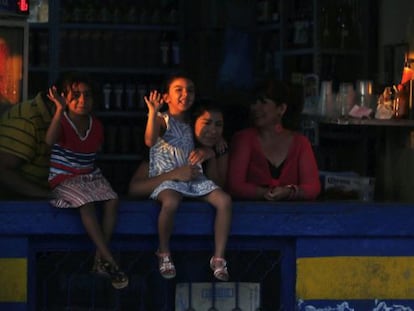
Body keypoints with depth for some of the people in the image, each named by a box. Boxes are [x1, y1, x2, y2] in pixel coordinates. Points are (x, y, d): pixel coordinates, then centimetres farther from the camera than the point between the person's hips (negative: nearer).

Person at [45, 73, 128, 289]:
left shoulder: (96, 126, 7)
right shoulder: (62, 122, -9)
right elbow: (50, 141, -32)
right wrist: (60, 109, -40)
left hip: (91, 176, 5)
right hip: (64, 180, -5)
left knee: (112, 200, -24)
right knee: (86, 203, -33)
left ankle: (100, 259, -21)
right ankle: (110, 262, -33)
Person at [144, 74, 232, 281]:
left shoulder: (191, 123, 18)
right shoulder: (162, 119, 0)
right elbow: (150, 141, -19)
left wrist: (202, 153, 1)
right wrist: (153, 112, -28)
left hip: (194, 177, 6)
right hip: (167, 177, -6)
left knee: (224, 200, -18)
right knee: (170, 203, -39)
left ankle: (218, 258, -12)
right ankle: (164, 253, -14)